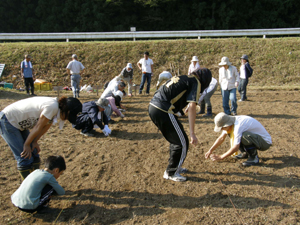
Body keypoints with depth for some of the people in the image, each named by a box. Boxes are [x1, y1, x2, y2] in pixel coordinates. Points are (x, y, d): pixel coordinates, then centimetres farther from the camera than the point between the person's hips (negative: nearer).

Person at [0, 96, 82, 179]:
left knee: (34, 157, 8)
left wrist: (34, 142, -2)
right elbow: (38, 127, -22)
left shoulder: (57, 109, -2)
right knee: (25, 159, -8)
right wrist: (26, 145, -11)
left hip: (20, 123, 9)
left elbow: (45, 126, 4)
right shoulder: (52, 107, -31)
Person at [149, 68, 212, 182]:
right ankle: (171, 173, 18)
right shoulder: (196, 82, 0)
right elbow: (192, 107, -11)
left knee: (175, 138, 25)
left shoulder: (182, 77, 25)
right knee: (182, 143, 5)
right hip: (163, 111, -9)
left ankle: (175, 167, 39)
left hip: (152, 106, 9)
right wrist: (192, 133, -13)